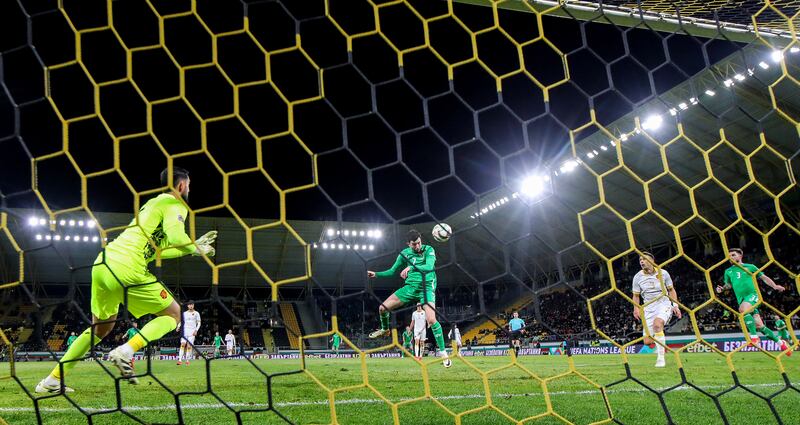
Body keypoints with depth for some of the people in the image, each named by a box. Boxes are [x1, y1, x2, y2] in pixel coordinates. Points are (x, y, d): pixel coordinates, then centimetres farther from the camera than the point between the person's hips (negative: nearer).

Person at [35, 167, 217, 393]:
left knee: (101, 327, 25)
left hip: (102, 263, 9)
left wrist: (194, 245, 32)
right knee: (173, 314, 6)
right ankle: (126, 351, -13)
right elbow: (175, 236, -19)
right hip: (127, 269, -9)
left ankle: (53, 380, 24)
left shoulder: (153, 203, 28)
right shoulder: (174, 204, 1)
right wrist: (196, 249, 0)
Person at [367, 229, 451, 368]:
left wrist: (411, 267, -37)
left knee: (431, 320, -22)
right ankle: (385, 330, 31)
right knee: (383, 308, -2)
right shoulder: (405, 253, 4)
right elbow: (392, 271, 14)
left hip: (426, 288, -4)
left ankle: (443, 353, -7)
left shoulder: (429, 250, -8)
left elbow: (429, 267, -26)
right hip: (410, 287, 4)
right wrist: (376, 274, 1)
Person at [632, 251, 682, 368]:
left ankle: (661, 358, -25)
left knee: (657, 324, -35)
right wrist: (636, 308, -5)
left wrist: (675, 305, 0)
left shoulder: (663, 273, -1)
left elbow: (671, 290, 10)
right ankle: (661, 345, 30)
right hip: (648, 308, 2)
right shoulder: (638, 277, 1)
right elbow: (636, 295, 10)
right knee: (647, 341, -7)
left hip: (664, 304, -2)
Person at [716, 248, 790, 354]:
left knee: (743, 309, -35)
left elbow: (764, 277, 12)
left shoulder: (750, 267, 12)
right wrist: (722, 289, 8)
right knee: (759, 326, -2)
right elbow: (728, 284, 30)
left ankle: (754, 337, -28)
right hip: (742, 299, 4)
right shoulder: (728, 271, 20)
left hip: (753, 294, -4)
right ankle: (780, 342, 15)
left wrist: (774, 286, -4)